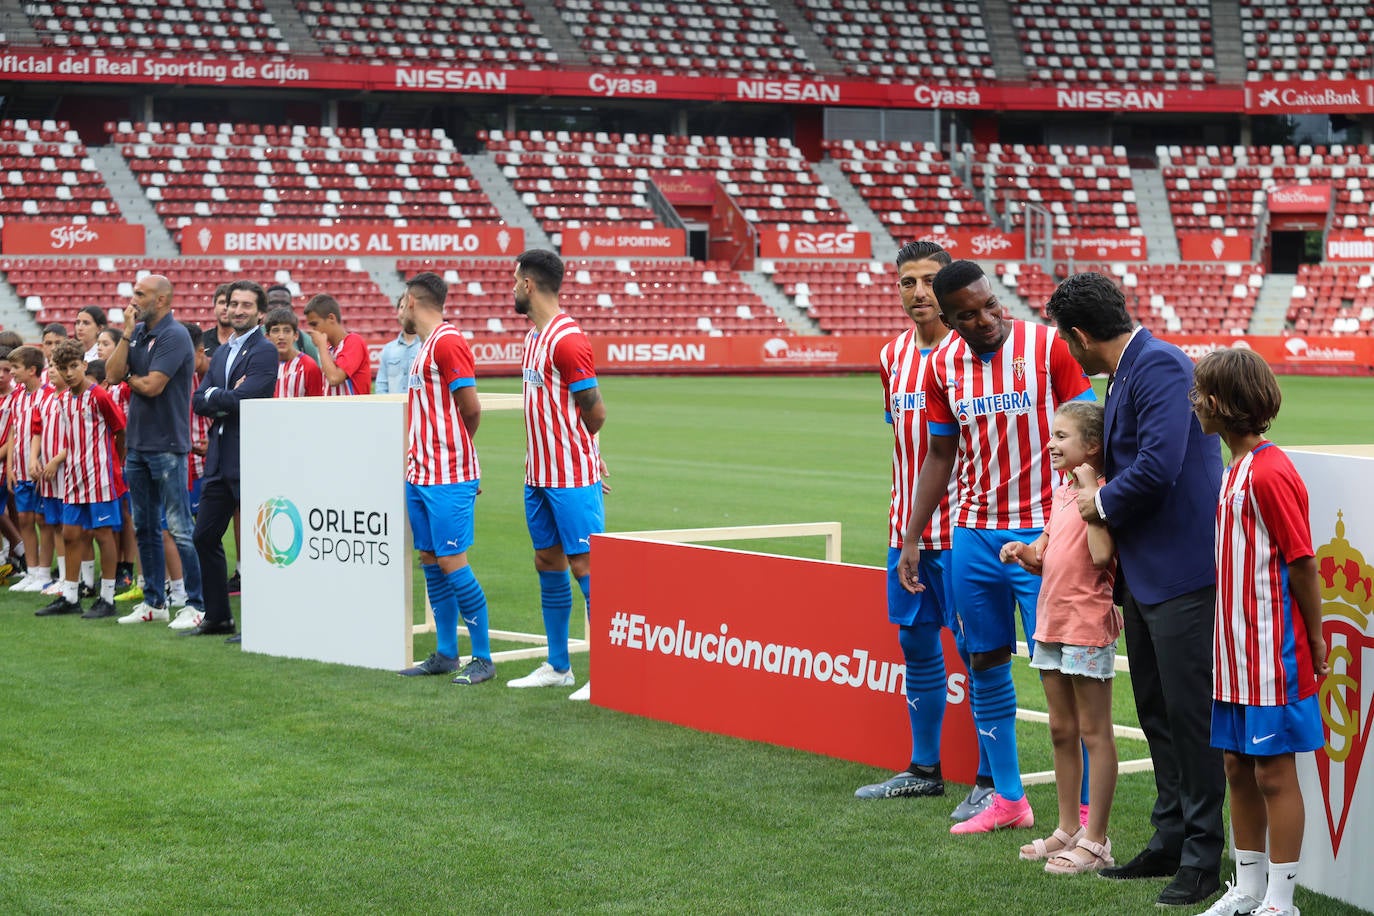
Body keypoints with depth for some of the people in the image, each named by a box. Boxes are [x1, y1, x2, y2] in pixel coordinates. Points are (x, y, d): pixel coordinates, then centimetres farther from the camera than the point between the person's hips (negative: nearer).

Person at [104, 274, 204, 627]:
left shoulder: (174, 335, -13)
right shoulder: (137, 333, 11)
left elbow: (152, 385, -20)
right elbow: (112, 375, 0)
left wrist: (129, 378, -1)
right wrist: (127, 334, -6)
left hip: (167, 445, -8)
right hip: (137, 442, 9)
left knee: (180, 528, -7)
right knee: (144, 527, 13)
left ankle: (196, 604, -4)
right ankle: (154, 601, 22)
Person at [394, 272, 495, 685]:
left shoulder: (448, 342, -13)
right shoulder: (425, 346, 16)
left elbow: (471, 409, -15)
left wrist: (451, 446, 1)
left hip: (447, 479, -9)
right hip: (420, 476, 9)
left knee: (451, 562, -7)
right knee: (430, 562, 10)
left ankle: (482, 658, -1)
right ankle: (445, 654, 17)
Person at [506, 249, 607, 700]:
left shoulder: (567, 339, -17)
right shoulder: (535, 335, 13)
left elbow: (595, 414, -14)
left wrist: (575, 452, 2)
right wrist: (534, 461, 12)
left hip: (572, 478, -10)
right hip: (540, 475, 10)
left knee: (585, 565, -7)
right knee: (548, 564, 13)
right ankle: (557, 667, 23)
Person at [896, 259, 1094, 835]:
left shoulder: (1047, 348, -10)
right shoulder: (943, 366, 4)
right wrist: (911, 540, 11)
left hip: (1042, 535, -5)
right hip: (972, 536, 5)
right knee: (985, 663, 9)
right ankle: (1008, 799, 20)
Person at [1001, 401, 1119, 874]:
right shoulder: (1061, 491, 13)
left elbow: (1101, 554, -28)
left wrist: (1090, 490, -22)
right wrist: (1024, 552, 0)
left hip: (1087, 626, -9)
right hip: (1052, 622, 9)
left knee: (1094, 733, -1)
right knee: (1061, 731, 15)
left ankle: (1095, 840, 4)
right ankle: (1068, 829, 24)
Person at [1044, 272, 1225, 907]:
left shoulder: (1160, 366, -17)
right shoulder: (1126, 373, 15)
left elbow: (1158, 468, -25)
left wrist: (1103, 503, -9)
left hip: (1181, 572, -11)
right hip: (1142, 574, 11)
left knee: (1187, 712, -5)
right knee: (1155, 711, 16)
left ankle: (1202, 856, 2)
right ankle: (1169, 840, 25)